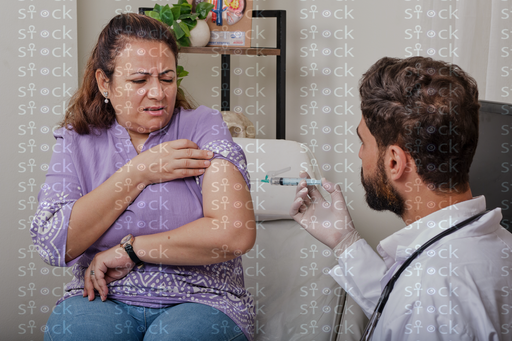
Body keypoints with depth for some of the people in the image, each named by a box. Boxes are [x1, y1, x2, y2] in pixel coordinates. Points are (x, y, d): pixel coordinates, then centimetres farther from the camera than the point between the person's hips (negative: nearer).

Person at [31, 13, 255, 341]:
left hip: (199, 299, -1)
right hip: (102, 299, 2)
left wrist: (128, 250, -10)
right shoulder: (77, 140, 7)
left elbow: (236, 234, -16)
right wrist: (138, 173, -11)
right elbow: (53, 245, -8)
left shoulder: (203, 127, -1)